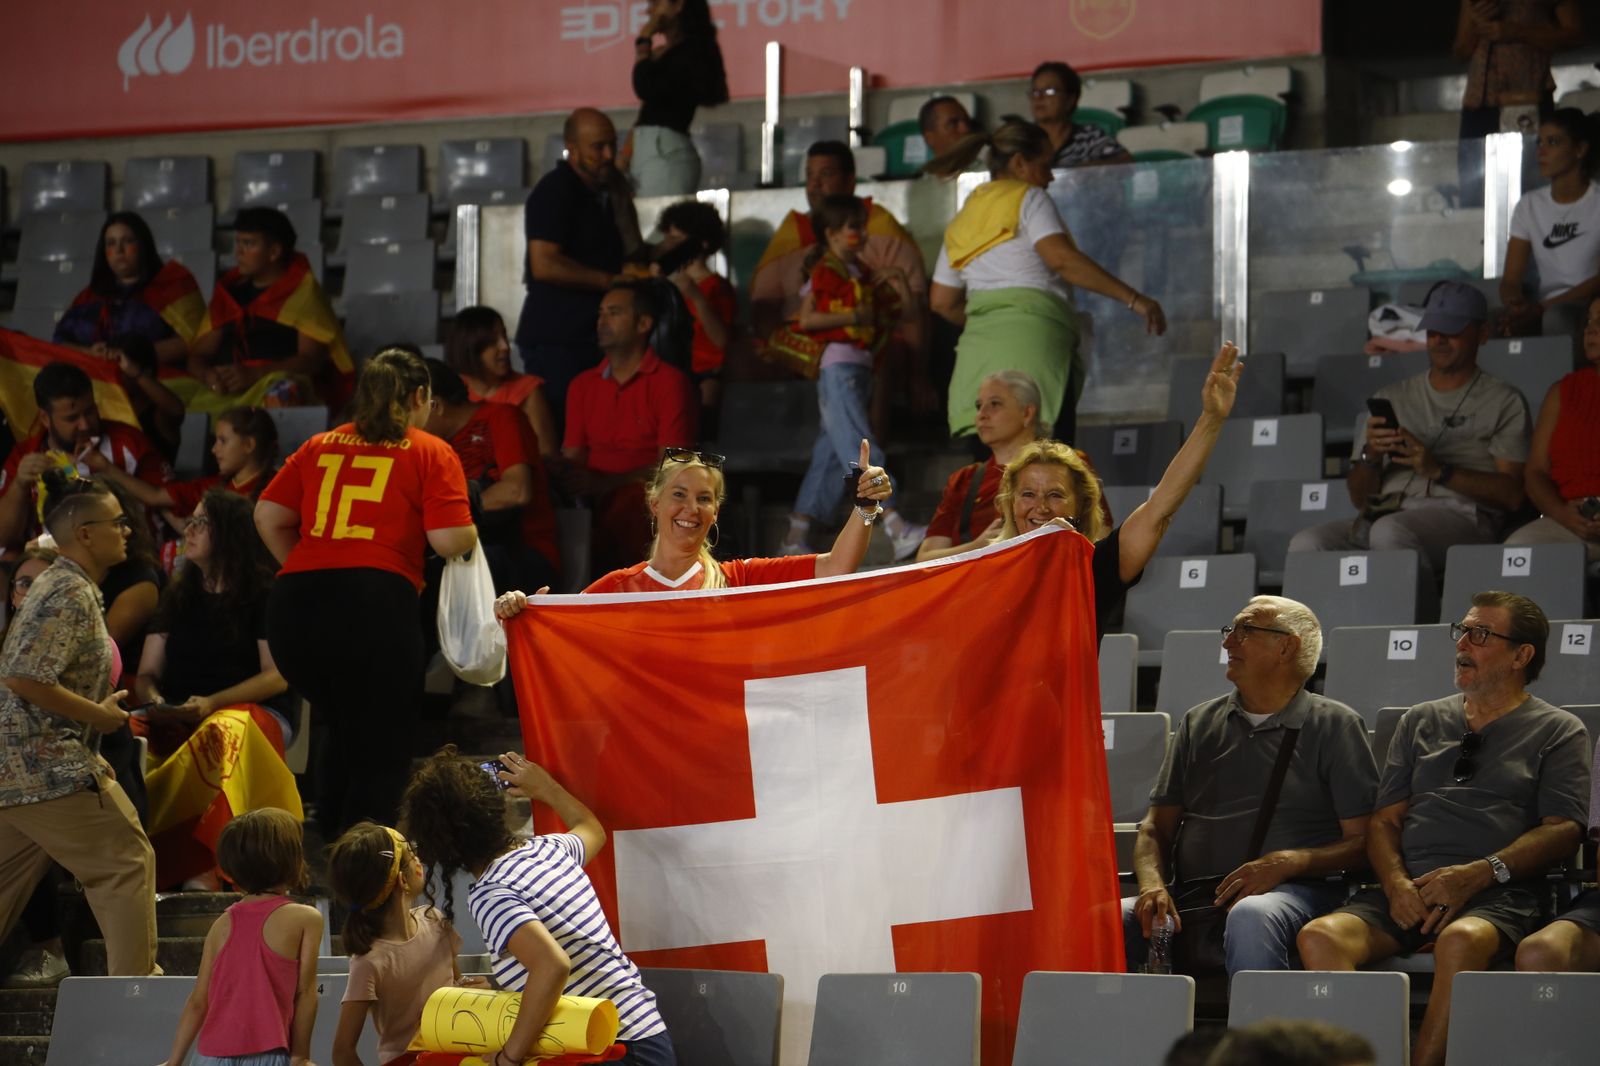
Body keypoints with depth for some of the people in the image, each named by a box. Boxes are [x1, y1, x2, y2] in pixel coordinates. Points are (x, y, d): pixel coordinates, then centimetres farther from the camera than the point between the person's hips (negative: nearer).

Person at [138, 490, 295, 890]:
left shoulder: (263, 594, 4)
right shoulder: (178, 596, 21)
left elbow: (278, 675, -3)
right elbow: (147, 673, 18)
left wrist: (212, 702, -14)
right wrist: (152, 700, -7)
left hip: (248, 711, -5)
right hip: (177, 719, 5)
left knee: (224, 732, -41)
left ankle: (202, 866, -48)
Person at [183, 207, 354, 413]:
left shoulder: (304, 291, 6)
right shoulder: (229, 292, 23)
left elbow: (312, 359, -5)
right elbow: (198, 355, 19)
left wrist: (254, 374, -19)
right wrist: (207, 374, -7)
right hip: (225, 388, 4)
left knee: (281, 390, -43)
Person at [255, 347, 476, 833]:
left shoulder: (319, 446, 21)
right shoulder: (431, 453, 8)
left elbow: (268, 515, 14)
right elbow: (452, 540, -2)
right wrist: (470, 532, 19)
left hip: (293, 608, 5)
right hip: (375, 604, -5)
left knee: (346, 732, 26)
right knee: (382, 754, 7)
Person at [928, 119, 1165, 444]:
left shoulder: (962, 222, 25)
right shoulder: (1028, 199, 5)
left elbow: (941, 301, 23)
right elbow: (1061, 258, -11)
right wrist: (1133, 299, -13)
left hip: (977, 347, 7)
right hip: (1031, 336, -7)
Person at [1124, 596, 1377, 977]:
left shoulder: (1336, 725, 10)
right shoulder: (1200, 723, 23)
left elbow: (1363, 842, 3)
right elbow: (1156, 828, 18)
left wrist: (1288, 862, -14)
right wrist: (1153, 885, -4)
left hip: (1292, 891, -4)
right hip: (1193, 895, 4)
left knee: (1251, 915, -41)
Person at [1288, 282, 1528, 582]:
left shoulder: (1503, 402, 14)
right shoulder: (1393, 397, 27)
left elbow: (1511, 495, -1)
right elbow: (1359, 497, 22)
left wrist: (1439, 471, -12)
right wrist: (1371, 455, 0)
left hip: (1460, 515, -4)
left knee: (1390, 531, -40)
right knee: (1305, 544, -28)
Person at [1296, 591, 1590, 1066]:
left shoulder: (1557, 731, 13)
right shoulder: (1421, 721, 26)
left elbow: (1564, 829, 1)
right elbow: (1384, 820, 20)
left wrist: (1477, 874, -13)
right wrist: (1396, 883, -3)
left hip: (1498, 896, -4)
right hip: (1407, 890, 4)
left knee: (1461, 939, -41)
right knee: (1320, 936, -27)